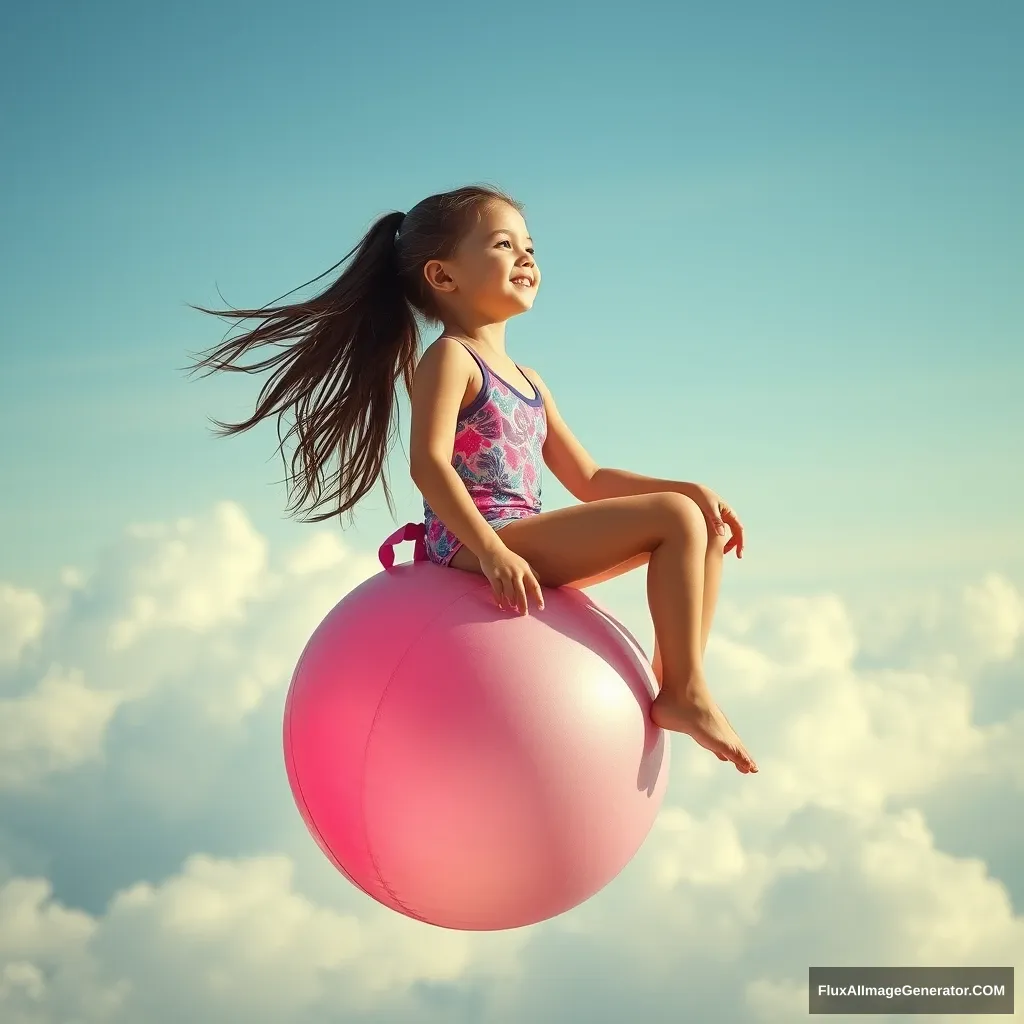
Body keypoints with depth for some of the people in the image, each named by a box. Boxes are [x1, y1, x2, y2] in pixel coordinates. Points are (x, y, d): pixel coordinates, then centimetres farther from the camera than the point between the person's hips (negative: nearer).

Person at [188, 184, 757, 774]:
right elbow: (429, 462, -18)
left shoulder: (528, 382, 23)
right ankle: (684, 693, -15)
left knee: (707, 526, 9)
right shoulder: (449, 358, -3)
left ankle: (676, 682, 0)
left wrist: (691, 490, 11)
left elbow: (588, 480, 23)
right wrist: (492, 551, -30)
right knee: (673, 518, -18)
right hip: (476, 541, -10)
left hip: (523, 544, 10)